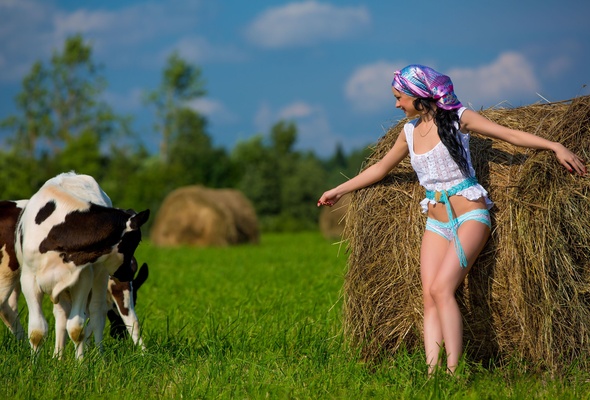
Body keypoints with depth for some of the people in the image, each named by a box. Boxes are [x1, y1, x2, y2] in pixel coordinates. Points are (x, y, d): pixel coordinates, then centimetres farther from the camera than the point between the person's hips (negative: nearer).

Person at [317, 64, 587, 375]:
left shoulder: (456, 118, -6)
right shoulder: (410, 131, 11)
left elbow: (510, 134, -9)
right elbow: (381, 167, 25)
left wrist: (556, 146, -20)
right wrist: (339, 190, 30)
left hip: (470, 216, -6)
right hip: (436, 223, 6)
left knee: (441, 288, -22)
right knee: (428, 296, -9)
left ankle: (453, 373, -22)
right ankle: (431, 375, -15)